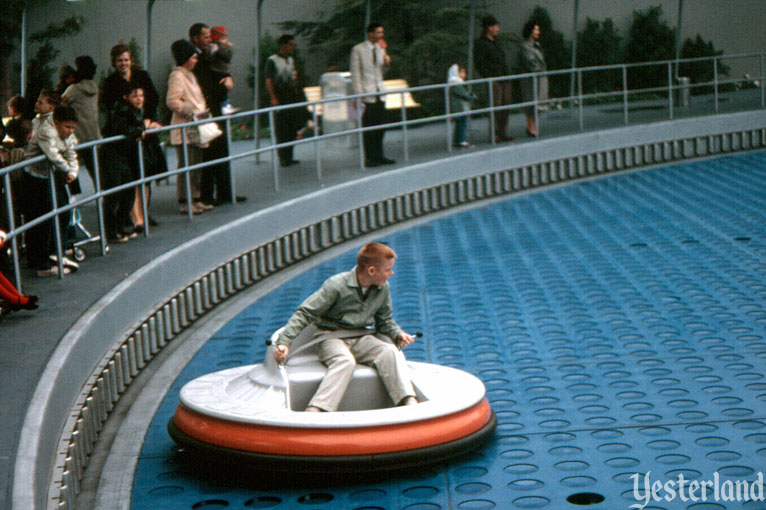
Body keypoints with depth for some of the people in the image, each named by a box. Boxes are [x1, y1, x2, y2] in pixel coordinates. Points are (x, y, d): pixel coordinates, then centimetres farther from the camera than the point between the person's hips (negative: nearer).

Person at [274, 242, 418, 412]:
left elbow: (385, 321, 19)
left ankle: (409, 402, -38)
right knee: (345, 361, -38)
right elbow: (305, 314, -11)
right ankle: (313, 411, -47)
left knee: (391, 352, -25)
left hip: (362, 339, 5)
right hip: (331, 337, -5)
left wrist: (398, 334, -3)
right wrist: (283, 342, -19)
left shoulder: (383, 288, 4)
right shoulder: (336, 285, -13)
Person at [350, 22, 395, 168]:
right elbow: (355, 74, -7)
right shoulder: (358, 50, -4)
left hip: (380, 93, 6)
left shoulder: (381, 49, 14)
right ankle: (369, 159, 1)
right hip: (367, 94, -6)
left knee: (380, 126, 7)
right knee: (368, 128, -5)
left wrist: (386, 62, 1)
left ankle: (379, 156, 16)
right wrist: (359, 95, -13)